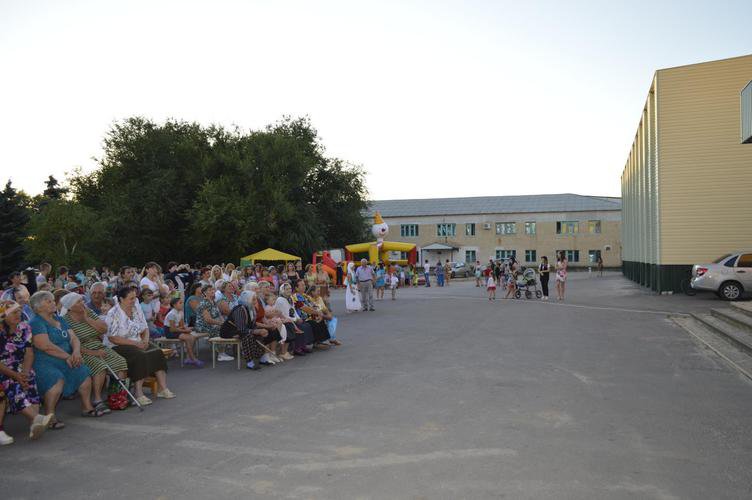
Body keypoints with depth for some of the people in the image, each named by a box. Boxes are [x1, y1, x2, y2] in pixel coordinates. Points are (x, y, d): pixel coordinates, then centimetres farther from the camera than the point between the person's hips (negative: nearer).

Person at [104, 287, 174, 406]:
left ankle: (163, 389, -21)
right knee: (140, 356, -33)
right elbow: (112, 338, -17)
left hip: (138, 343, 6)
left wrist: (145, 340, -8)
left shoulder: (136, 309, 10)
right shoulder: (113, 314, -11)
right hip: (118, 347, -6)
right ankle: (138, 394, -30)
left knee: (157, 352, -19)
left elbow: (145, 329, 15)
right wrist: (135, 343, -21)